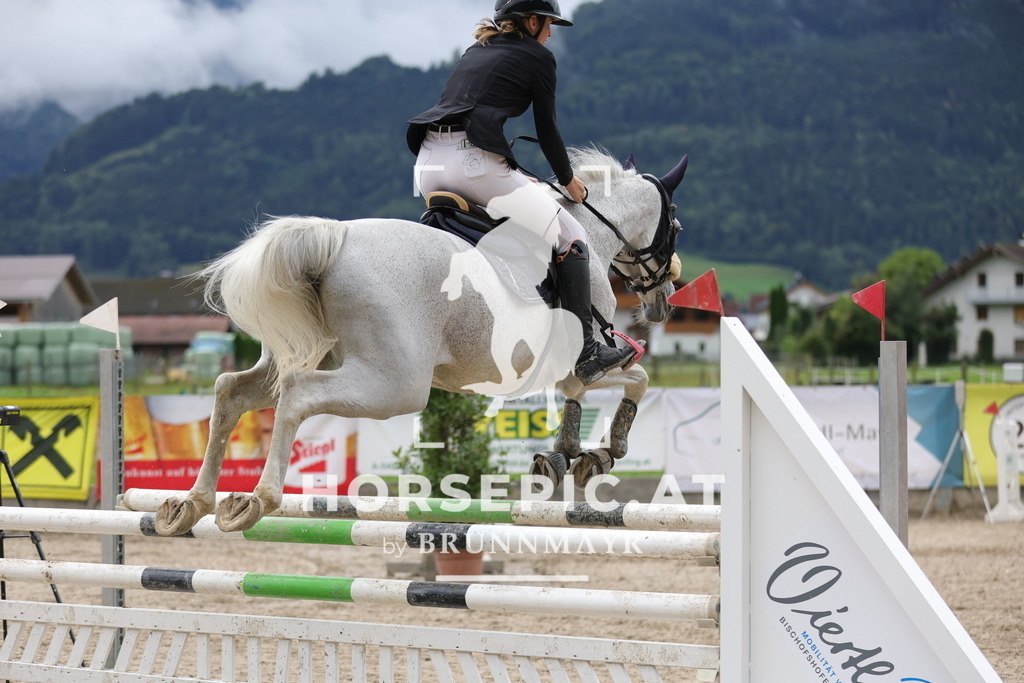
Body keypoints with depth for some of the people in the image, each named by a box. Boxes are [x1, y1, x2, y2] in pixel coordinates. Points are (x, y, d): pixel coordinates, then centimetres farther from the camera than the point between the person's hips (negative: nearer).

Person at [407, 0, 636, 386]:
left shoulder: (476, 51, 28)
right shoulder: (537, 56, 8)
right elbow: (547, 130, 9)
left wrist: (511, 175, 39)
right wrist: (569, 182, 25)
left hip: (427, 163, 7)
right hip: (472, 162, -7)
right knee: (571, 238, 3)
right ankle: (587, 353, -2)